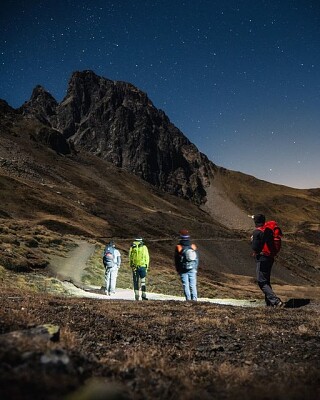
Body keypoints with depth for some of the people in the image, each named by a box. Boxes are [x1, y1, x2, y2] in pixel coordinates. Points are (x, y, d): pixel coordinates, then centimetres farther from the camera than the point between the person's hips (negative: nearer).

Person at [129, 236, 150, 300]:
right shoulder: (144, 247, 5)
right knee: (143, 281, 8)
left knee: (136, 281, 8)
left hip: (135, 267, 1)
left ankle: (137, 295, 4)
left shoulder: (132, 247, 6)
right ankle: (143, 295, 1)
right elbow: (147, 257, 3)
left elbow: (130, 258, 5)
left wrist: (131, 266, 11)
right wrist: (147, 267, 9)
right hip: (143, 266, -1)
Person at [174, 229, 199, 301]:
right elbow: (197, 258, 8)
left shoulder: (178, 247, -7)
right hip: (192, 270, 2)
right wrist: (196, 268, 16)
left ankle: (188, 299, 1)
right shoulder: (193, 246, 2)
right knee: (193, 285, 6)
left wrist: (178, 270, 10)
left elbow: (176, 260, -2)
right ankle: (194, 299, 4)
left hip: (183, 270, -2)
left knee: (186, 285, 2)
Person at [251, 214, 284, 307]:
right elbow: (274, 245, 14)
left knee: (262, 282, -4)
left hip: (261, 259, -8)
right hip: (270, 258, 8)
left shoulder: (257, 232, -13)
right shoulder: (269, 230, 9)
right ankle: (269, 303, 20)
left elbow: (255, 248, -14)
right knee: (266, 280, 17)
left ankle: (275, 301, -15)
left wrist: (252, 240, 2)